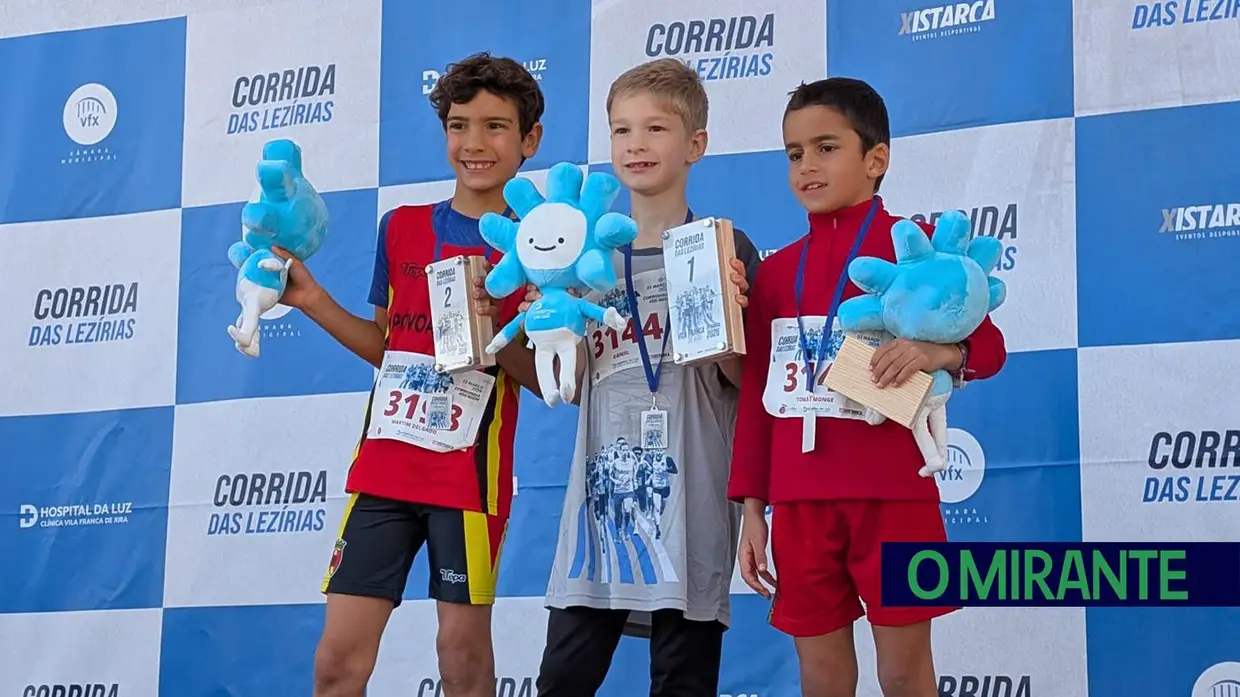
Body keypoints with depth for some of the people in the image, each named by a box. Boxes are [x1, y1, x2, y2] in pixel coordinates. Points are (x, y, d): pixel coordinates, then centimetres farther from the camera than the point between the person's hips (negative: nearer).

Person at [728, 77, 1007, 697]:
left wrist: (939, 353, -26)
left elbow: (987, 343, -3)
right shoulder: (777, 270, 11)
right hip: (800, 501, 4)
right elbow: (756, 392, 13)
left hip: (892, 494, -4)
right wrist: (751, 507, 9)